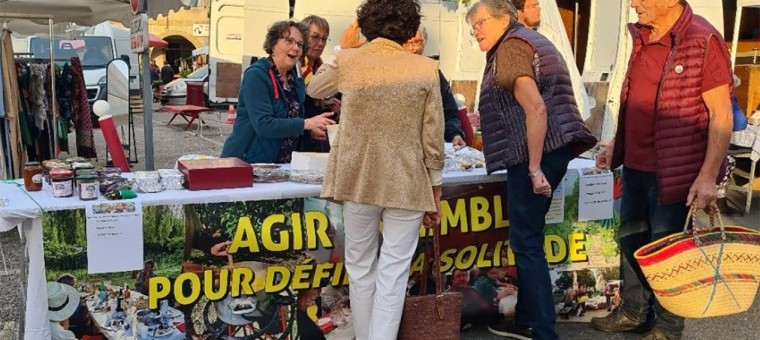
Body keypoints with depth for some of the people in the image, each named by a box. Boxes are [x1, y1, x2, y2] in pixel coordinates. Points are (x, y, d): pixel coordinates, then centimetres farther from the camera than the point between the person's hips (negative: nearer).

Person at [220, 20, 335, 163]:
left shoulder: (294, 78, 8)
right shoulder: (256, 75, -14)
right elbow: (263, 124, -23)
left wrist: (313, 127, -2)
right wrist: (306, 124, -27)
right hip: (246, 162, -6)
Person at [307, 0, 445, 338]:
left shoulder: (347, 61, -2)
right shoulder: (425, 69, -6)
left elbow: (314, 89, 19)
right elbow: (433, 138, -4)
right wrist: (435, 189, 6)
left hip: (358, 180, 2)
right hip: (407, 183, -1)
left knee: (360, 267, 15)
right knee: (393, 271, 4)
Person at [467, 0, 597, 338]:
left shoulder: (511, 47, -9)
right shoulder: (528, 40, 22)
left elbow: (535, 108, -21)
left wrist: (534, 168, -22)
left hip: (534, 155, -10)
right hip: (549, 150, 10)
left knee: (526, 242, -6)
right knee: (527, 239, 16)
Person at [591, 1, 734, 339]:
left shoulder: (703, 41, -17)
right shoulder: (642, 37, 7)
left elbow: (721, 115, -17)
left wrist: (708, 176, -20)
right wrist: (616, 143, 17)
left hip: (673, 170, -8)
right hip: (634, 165, 8)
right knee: (631, 240, 19)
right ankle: (632, 312, 37)